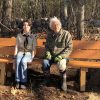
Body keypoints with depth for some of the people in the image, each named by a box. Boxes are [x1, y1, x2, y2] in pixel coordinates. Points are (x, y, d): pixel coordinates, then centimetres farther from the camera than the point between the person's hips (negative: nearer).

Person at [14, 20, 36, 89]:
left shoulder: (33, 36, 8)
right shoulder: (19, 35, 12)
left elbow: (34, 48, 4)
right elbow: (17, 46, 11)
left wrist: (32, 56, -10)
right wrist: (15, 54, -5)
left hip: (29, 53, -2)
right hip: (20, 52, 2)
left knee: (23, 61, -36)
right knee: (18, 61, -33)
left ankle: (23, 82, -33)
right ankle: (18, 81, -33)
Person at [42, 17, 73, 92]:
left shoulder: (66, 34, -6)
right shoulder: (49, 35, 8)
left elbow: (69, 48, -9)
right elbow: (47, 46, 20)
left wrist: (61, 56, -20)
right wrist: (48, 53, -1)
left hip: (62, 56, -3)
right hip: (51, 56, 4)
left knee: (61, 63, -36)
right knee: (45, 62, -27)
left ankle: (64, 81, -13)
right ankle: (46, 80, -4)